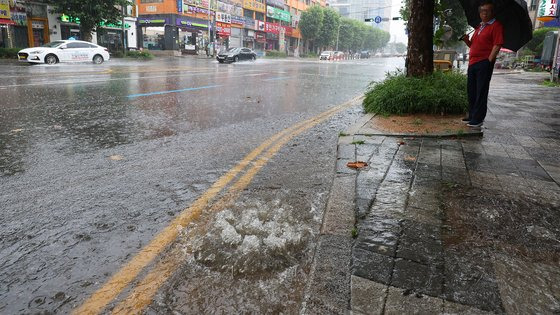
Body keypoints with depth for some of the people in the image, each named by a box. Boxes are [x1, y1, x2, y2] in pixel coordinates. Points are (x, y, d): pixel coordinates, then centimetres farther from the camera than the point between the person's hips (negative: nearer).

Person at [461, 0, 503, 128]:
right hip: (472, 63, 8)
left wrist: (489, 61, -18)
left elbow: (497, 45, -12)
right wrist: (467, 40, 6)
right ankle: (472, 116, 22)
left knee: (481, 92, -5)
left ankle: (478, 119, -1)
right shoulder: (479, 27, 21)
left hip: (484, 63, -8)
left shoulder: (496, 25, -4)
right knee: (471, 90, 12)